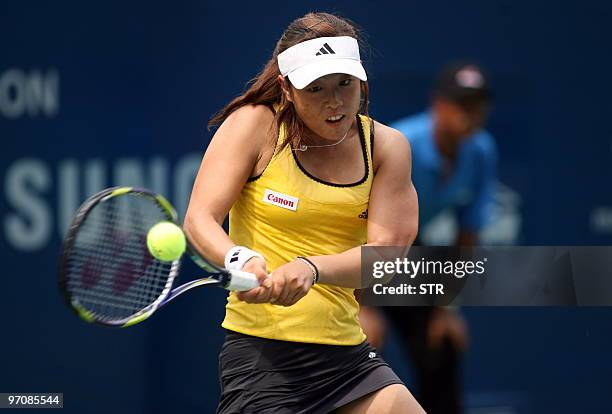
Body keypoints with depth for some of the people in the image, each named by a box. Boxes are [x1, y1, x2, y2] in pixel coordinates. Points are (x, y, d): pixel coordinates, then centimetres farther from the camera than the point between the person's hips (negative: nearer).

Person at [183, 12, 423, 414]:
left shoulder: (386, 146, 4)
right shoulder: (254, 124, -4)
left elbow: (383, 252, -8)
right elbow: (200, 219, -13)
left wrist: (311, 268, -28)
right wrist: (241, 260, -35)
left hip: (347, 349, 4)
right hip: (260, 353, -4)